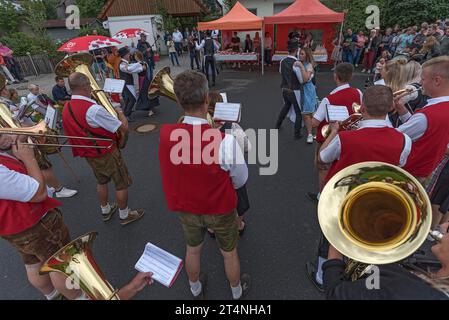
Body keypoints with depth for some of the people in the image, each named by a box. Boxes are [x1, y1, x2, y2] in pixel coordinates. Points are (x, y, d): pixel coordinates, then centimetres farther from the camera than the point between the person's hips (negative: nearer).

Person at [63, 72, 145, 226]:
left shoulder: (66, 109, -2)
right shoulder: (94, 109, -29)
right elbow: (123, 128, -24)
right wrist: (121, 114, -4)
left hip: (88, 153, 8)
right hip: (107, 153, -8)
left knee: (101, 181, 26)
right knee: (122, 184, 9)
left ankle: (105, 210, 43)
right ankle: (125, 215, 25)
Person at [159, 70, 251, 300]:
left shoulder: (165, 134, -22)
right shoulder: (224, 141, -32)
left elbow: (175, 171, -4)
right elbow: (240, 181, -15)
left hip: (186, 208, 3)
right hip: (220, 209, -3)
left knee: (193, 250, 28)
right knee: (229, 253, 24)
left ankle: (196, 290, 56)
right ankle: (237, 292, 52)